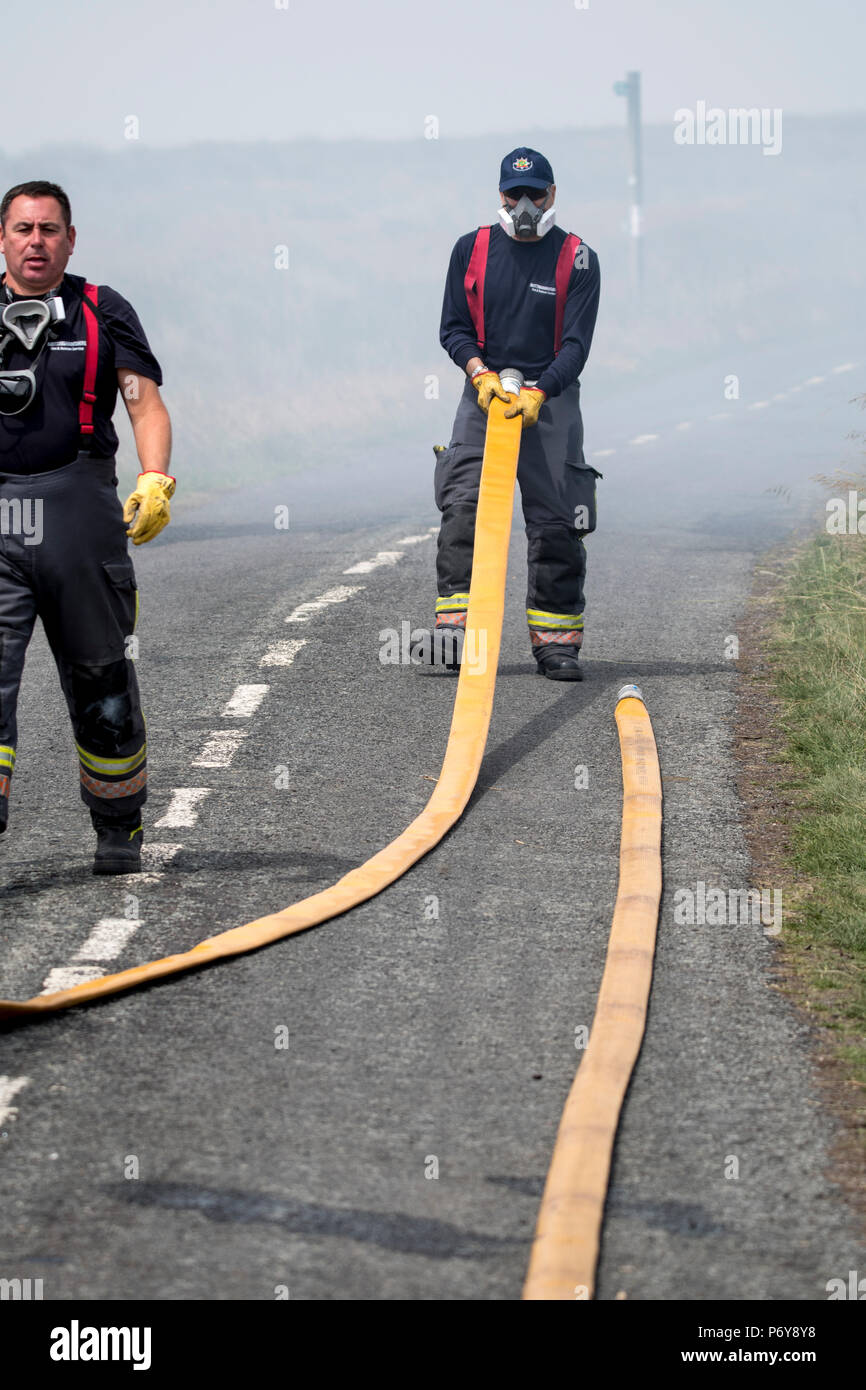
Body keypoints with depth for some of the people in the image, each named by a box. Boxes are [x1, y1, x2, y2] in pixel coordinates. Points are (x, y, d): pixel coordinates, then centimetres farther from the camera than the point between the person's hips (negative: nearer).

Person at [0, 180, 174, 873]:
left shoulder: (103, 312, 8)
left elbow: (147, 404, 0)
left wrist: (155, 481, -16)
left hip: (81, 510, 0)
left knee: (102, 681, 8)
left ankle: (119, 829, 22)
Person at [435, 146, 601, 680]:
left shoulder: (577, 259, 0)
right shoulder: (472, 249, 6)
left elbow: (576, 344, -6)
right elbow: (453, 328, 8)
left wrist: (538, 392, -22)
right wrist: (480, 374, -11)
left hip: (552, 398, -1)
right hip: (485, 392, 1)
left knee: (556, 522, -2)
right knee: (462, 507, -13)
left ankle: (556, 641, 5)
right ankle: (454, 627, -14)